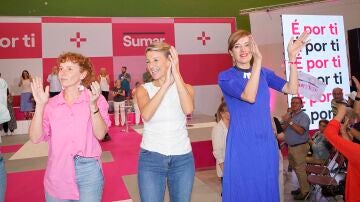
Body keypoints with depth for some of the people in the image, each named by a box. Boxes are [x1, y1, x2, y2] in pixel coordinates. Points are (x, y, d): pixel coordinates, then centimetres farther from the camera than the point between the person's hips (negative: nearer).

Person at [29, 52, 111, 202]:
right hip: (57, 174, 2)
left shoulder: (96, 99, -4)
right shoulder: (51, 104, 2)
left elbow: (100, 134, -13)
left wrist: (93, 105, -25)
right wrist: (40, 105, -15)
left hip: (88, 171, -2)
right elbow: (35, 138, -6)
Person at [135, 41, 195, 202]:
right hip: (151, 158, -1)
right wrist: (166, 83, -23)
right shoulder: (143, 89, -1)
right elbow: (146, 115, -22)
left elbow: (188, 109, -22)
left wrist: (176, 73, -20)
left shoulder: (185, 87, 0)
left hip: (183, 158, 1)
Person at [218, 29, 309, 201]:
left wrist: (292, 56, -11)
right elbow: (249, 96, -21)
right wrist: (258, 60, -28)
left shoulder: (264, 73, 9)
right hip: (241, 145, -4)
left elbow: (291, 89, -3)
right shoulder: (226, 77, -5)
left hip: (267, 143, 4)